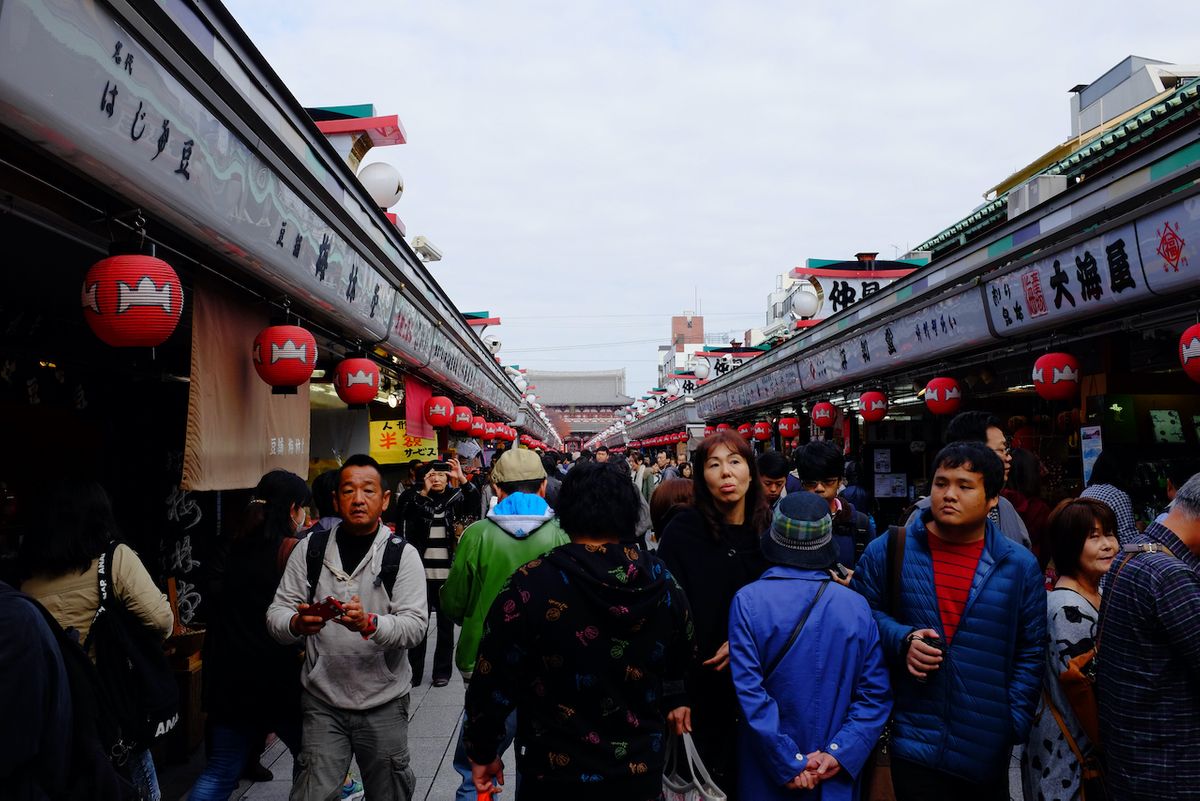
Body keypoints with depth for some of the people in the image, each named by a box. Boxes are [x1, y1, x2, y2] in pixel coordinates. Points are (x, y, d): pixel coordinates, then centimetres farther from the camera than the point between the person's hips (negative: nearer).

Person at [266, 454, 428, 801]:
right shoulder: (310, 549, -1)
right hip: (322, 700, 1)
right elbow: (276, 612, -1)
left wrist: (370, 624, -33)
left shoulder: (403, 554, -7)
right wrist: (296, 623, -25)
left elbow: (416, 625, -14)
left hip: (384, 703, 0)